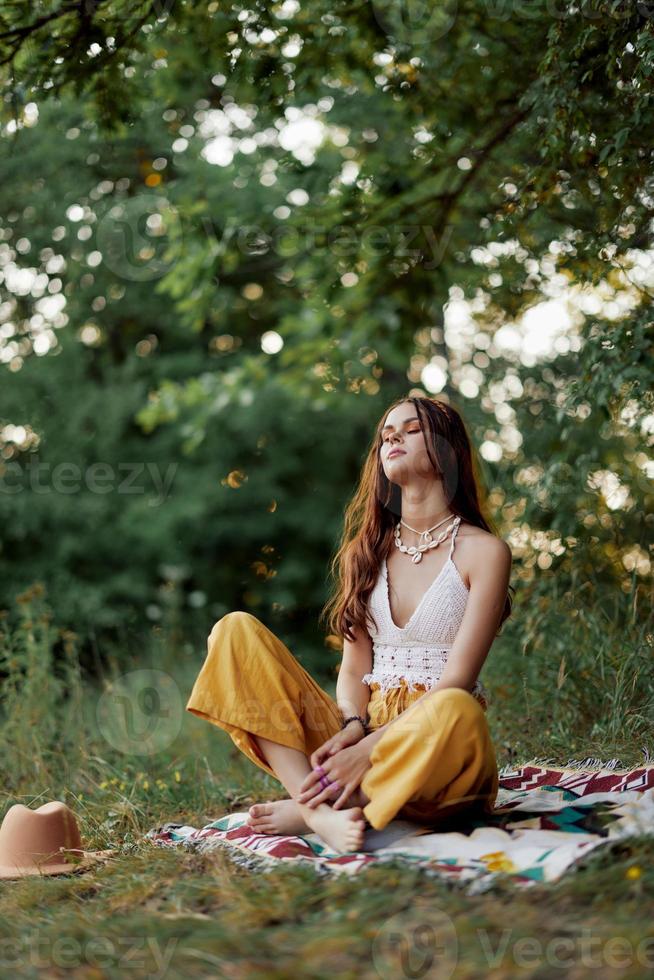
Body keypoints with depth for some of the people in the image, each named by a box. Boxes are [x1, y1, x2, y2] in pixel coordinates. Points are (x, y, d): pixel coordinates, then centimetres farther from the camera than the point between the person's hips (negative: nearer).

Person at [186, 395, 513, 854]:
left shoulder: (484, 551, 0)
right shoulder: (368, 549, 16)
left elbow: (456, 681, -9)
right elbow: (354, 667, 11)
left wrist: (369, 748, -20)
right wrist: (352, 728, -12)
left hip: (432, 749, -4)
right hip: (359, 734, 4)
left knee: (455, 711, -40)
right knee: (237, 630, -12)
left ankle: (306, 808, -23)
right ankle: (323, 815, -30)